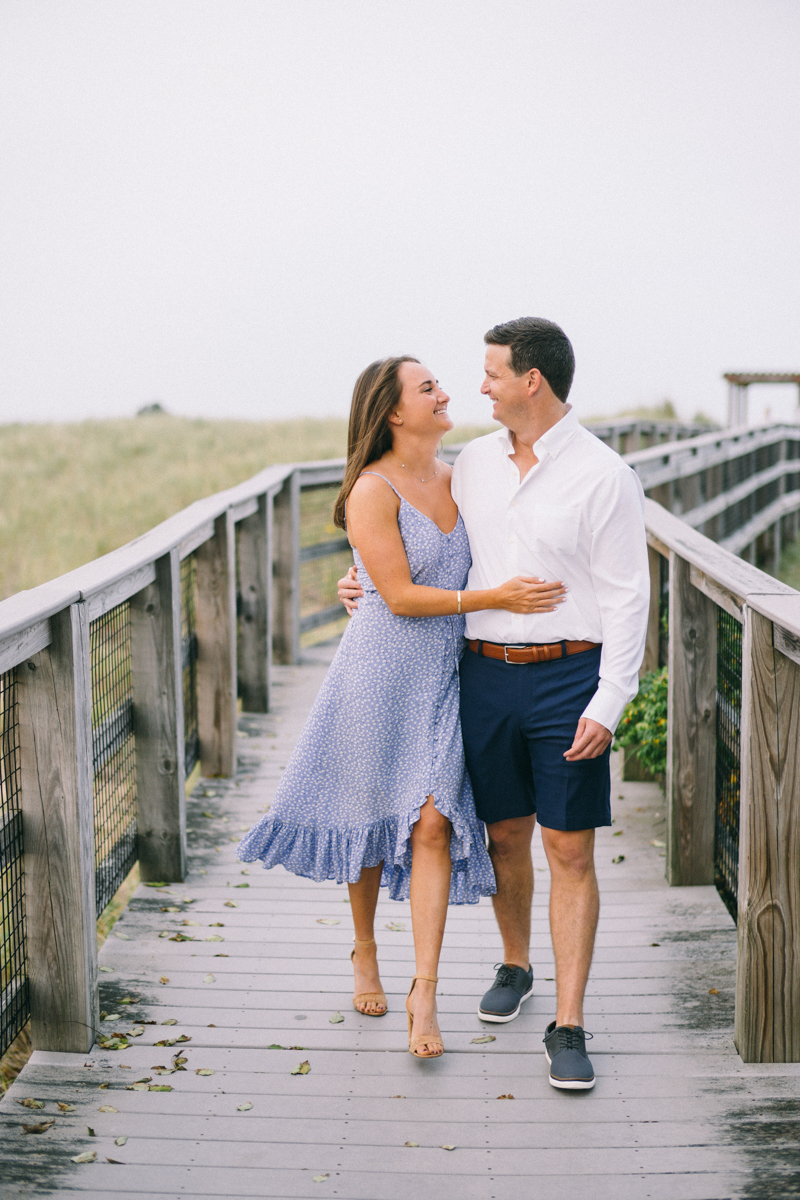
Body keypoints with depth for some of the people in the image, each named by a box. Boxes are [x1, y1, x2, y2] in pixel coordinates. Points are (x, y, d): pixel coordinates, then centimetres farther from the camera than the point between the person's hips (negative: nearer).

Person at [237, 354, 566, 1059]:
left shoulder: (457, 479, 6)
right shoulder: (372, 491, -14)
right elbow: (401, 597, -18)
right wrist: (496, 598, -20)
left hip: (443, 678, 4)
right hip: (381, 670, -4)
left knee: (433, 823, -4)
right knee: (370, 817, 10)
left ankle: (425, 993, -3)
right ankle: (365, 952, 34)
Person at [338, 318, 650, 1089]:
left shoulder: (604, 476, -9)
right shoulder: (474, 462, 7)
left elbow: (626, 599, -9)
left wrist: (607, 706, -15)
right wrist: (371, 582, 12)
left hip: (568, 679, -4)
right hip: (485, 675, 5)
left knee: (570, 853, -2)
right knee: (503, 835, 15)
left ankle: (567, 1026, 4)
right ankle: (514, 966, 38)